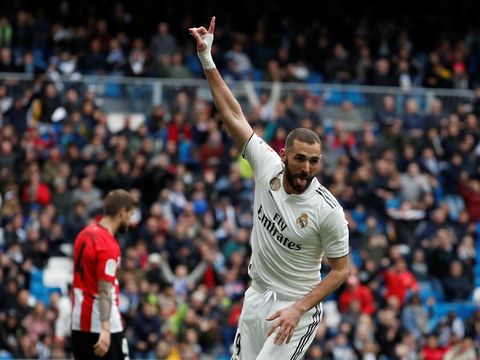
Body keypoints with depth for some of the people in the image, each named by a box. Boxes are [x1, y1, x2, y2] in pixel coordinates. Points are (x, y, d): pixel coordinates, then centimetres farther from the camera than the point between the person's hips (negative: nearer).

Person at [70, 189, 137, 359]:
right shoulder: (108, 247, -18)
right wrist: (105, 330, -29)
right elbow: (104, 291, -24)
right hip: (102, 325, -8)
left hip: (80, 321, 9)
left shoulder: (86, 233, 9)